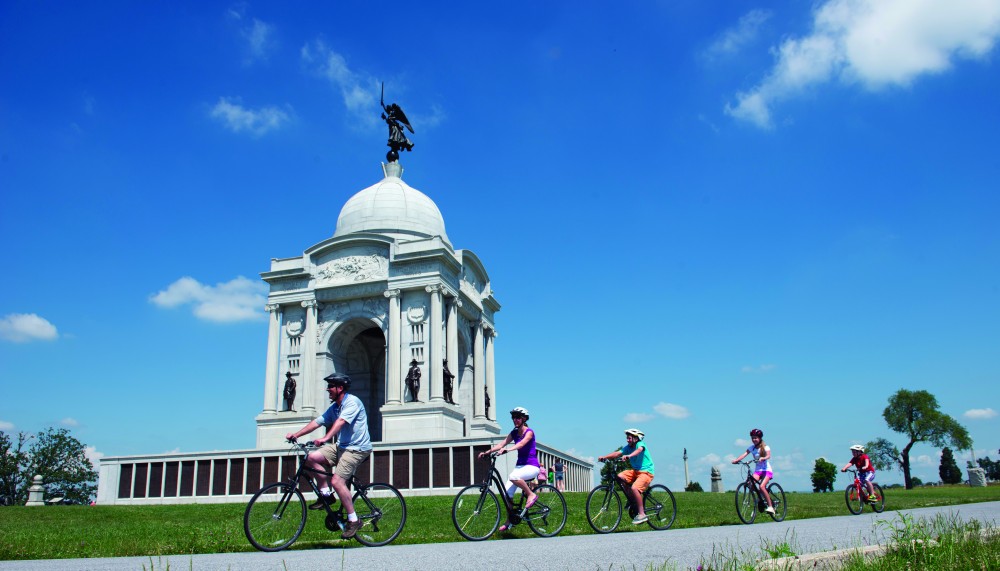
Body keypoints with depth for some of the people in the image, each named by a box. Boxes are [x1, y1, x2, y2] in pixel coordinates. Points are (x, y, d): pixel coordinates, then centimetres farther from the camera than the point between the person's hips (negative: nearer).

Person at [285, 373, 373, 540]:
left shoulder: (352, 402, -15)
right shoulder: (334, 407, 13)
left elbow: (340, 422, -29)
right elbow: (317, 421, 8)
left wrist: (325, 438, -42)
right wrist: (296, 434, -2)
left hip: (357, 448, -8)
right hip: (341, 446, 9)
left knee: (337, 481, -20)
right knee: (312, 457, -9)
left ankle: (353, 520, -9)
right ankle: (325, 495, 4)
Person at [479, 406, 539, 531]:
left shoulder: (529, 432, -11)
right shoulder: (514, 433, 9)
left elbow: (521, 444, -30)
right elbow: (501, 444, 0)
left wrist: (507, 450, -47)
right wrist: (487, 452, -15)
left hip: (532, 466, -7)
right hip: (519, 465, 7)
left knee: (513, 477, -36)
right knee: (507, 494, -5)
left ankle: (531, 495, -15)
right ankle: (509, 521, 11)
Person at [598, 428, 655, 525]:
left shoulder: (640, 444, -12)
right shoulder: (628, 447, 6)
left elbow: (639, 450, -35)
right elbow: (617, 453, -6)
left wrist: (628, 456, -56)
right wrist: (604, 457, -21)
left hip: (646, 472, -7)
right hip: (635, 471, 7)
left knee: (634, 488, -29)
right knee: (620, 476, -13)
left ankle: (642, 514, -19)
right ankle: (632, 500, 1)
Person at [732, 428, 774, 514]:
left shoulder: (765, 447, -6)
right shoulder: (751, 447, 3)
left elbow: (768, 456, -25)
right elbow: (744, 454, -12)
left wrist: (762, 458, -47)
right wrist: (736, 460, -30)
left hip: (766, 470, -4)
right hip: (757, 470, 4)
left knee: (762, 486, -25)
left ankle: (770, 506, -16)